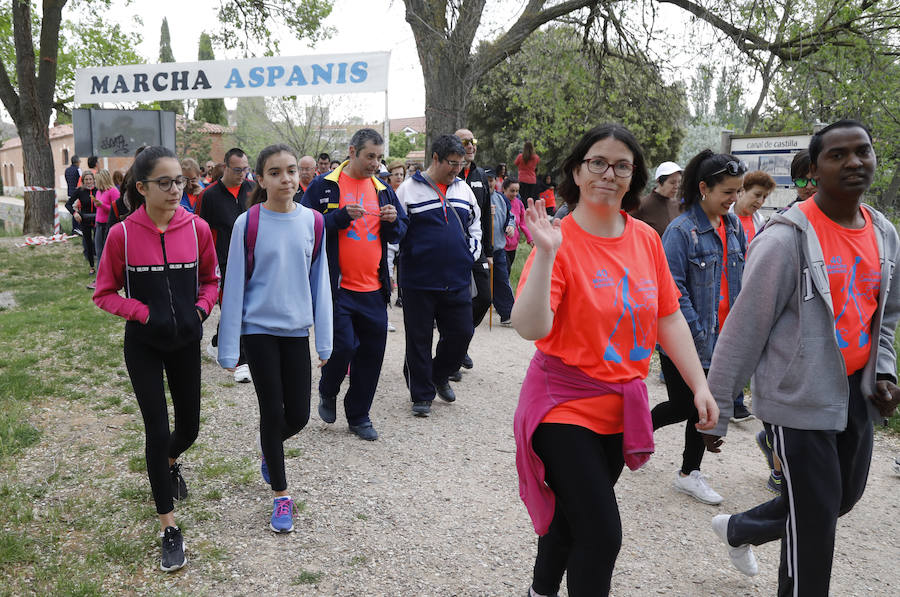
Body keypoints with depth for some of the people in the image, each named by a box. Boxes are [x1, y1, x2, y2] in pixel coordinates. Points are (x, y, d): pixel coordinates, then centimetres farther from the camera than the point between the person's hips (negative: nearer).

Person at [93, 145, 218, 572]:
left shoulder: (197, 228, -8)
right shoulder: (122, 234, -14)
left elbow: (211, 280, 6)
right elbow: (104, 293, -4)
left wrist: (201, 307, -12)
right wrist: (145, 313, -18)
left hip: (186, 342, 3)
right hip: (143, 345, -2)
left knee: (189, 428, 13)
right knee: (157, 430, -3)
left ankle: (169, 461, 52)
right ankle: (169, 528, 13)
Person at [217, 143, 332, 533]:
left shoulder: (312, 222, -1)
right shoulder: (248, 223, -8)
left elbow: (319, 281, 5)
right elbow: (235, 284, -5)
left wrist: (324, 340, 4)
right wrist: (229, 347, -6)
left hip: (297, 330, 3)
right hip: (259, 329, -3)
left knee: (298, 416, 6)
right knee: (272, 412, 0)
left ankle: (269, 448, 41)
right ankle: (281, 495, 18)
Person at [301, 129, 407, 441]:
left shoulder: (383, 189, 13)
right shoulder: (324, 186, -2)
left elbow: (400, 232, 18)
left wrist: (393, 221, -5)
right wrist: (342, 216, -19)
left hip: (374, 289, 5)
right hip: (338, 286, -5)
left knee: (371, 352, 7)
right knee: (343, 345, -10)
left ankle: (359, 415, 23)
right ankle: (328, 392, 23)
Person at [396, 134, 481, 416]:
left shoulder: (463, 189, 12)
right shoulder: (409, 189, -3)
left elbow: (475, 226, 22)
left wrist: (470, 255, 10)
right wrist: (413, 257, -8)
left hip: (457, 281, 4)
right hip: (419, 280, -4)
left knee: (461, 332, 7)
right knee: (419, 339, 4)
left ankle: (439, 376, 34)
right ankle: (422, 395, 20)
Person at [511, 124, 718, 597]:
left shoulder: (646, 239, 2)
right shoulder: (559, 240, -15)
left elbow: (669, 319, 8)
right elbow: (531, 327, -26)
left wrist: (701, 386, 3)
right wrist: (545, 254, -34)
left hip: (621, 409, 6)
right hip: (566, 406, -5)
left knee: (571, 516, 21)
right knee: (601, 536, -7)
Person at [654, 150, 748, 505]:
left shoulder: (734, 226, 6)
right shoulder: (682, 230, -15)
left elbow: (742, 278, 14)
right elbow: (672, 288, -17)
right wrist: (698, 331, -17)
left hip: (719, 338, 6)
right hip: (683, 340, -6)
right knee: (683, 406, 3)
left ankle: (689, 473, 25)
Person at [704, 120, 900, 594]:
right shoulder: (787, 239, -17)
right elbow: (744, 329, -16)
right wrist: (715, 411, -13)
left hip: (855, 392, 8)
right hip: (800, 396, -8)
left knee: (844, 498, 22)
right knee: (815, 520, 1)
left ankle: (737, 530, 44)